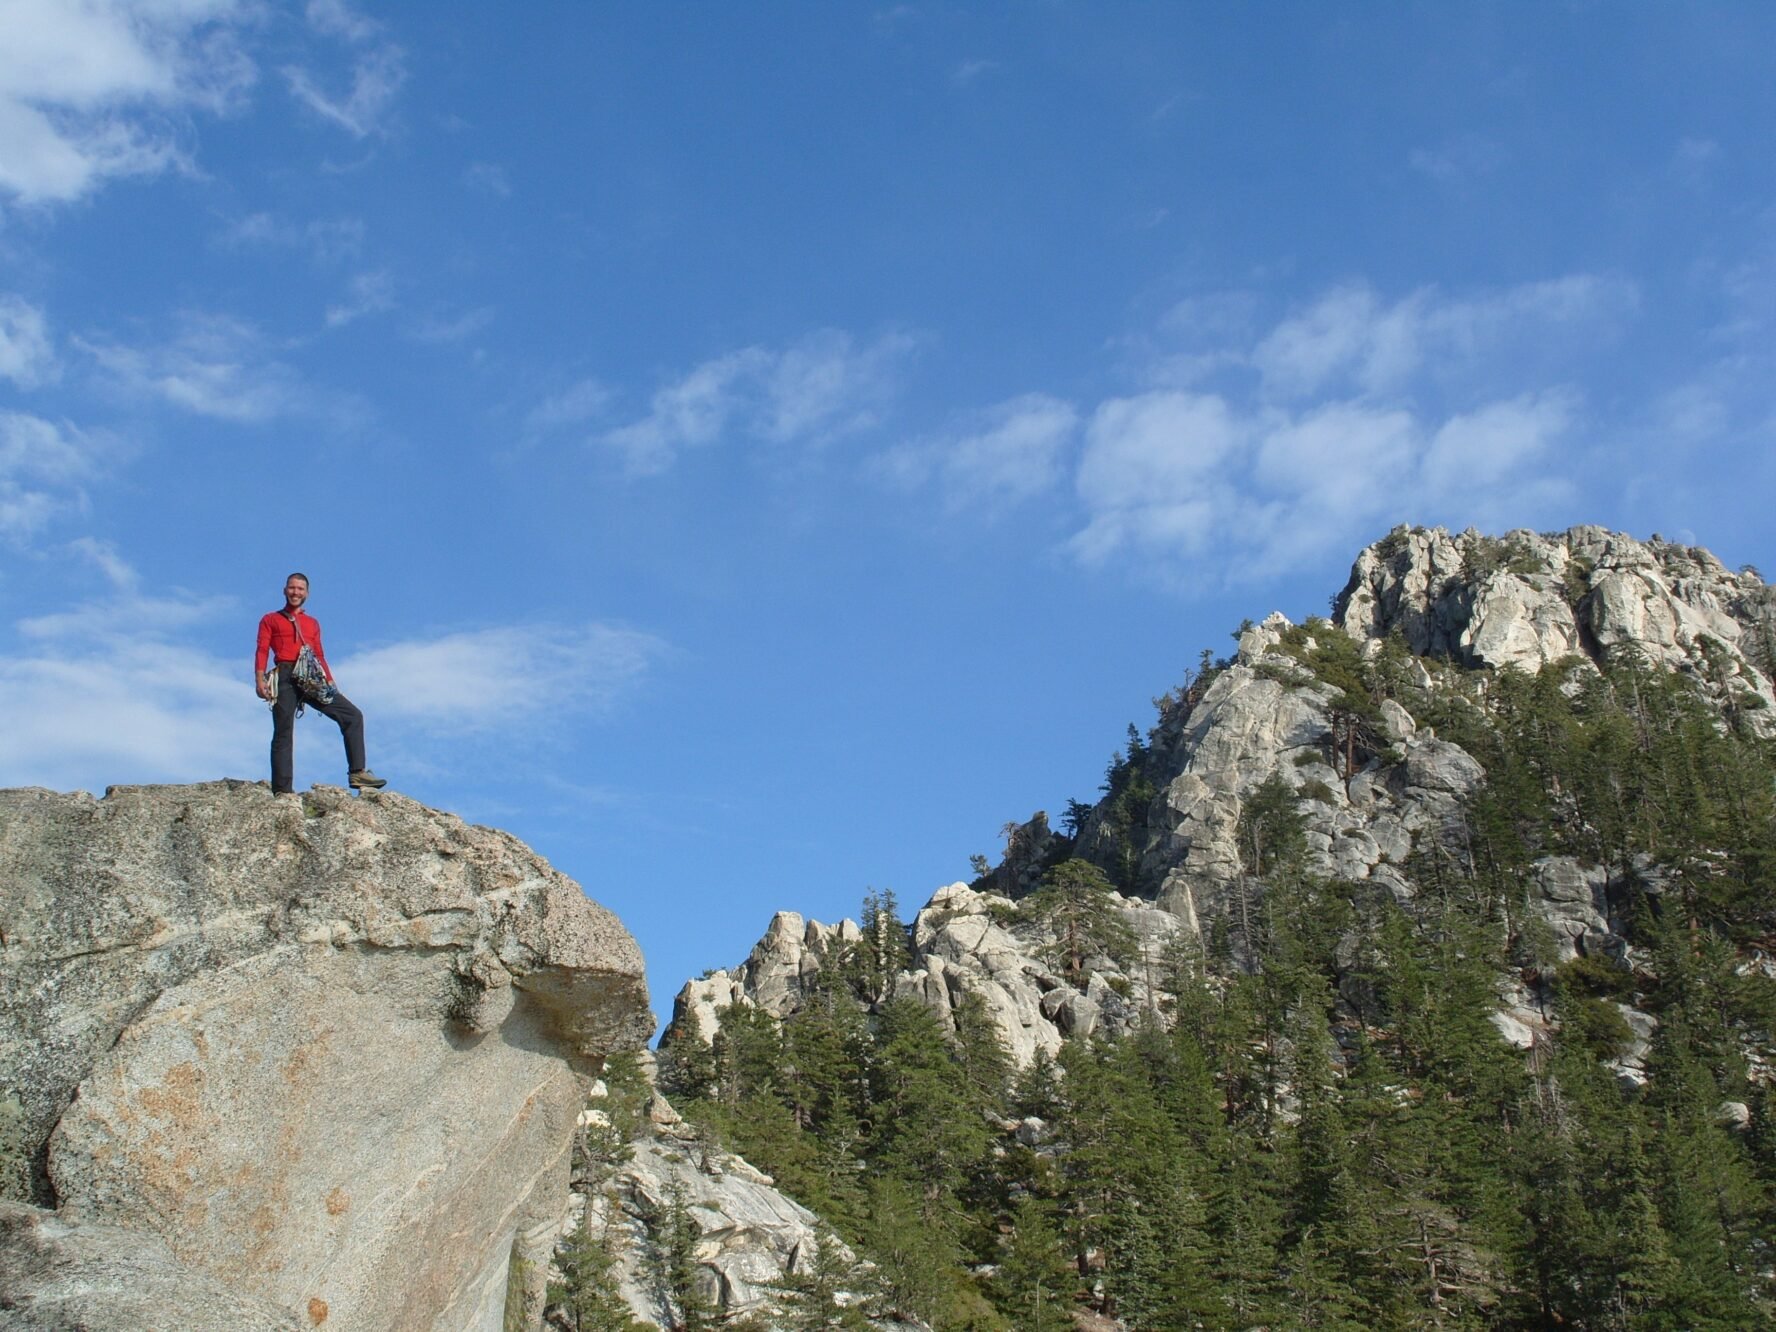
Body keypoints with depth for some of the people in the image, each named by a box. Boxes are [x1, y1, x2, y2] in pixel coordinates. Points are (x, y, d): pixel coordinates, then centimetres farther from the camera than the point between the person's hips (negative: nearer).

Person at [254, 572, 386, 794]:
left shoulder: (313, 623, 25)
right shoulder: (271, 620, 15)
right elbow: (262, 651, 3)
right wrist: (259, 680, -12)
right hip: (285, 678, -4)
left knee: (352, 715, -7)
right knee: (283, 733, -8)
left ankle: (357, 772, -8)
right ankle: (282, 791, -12)